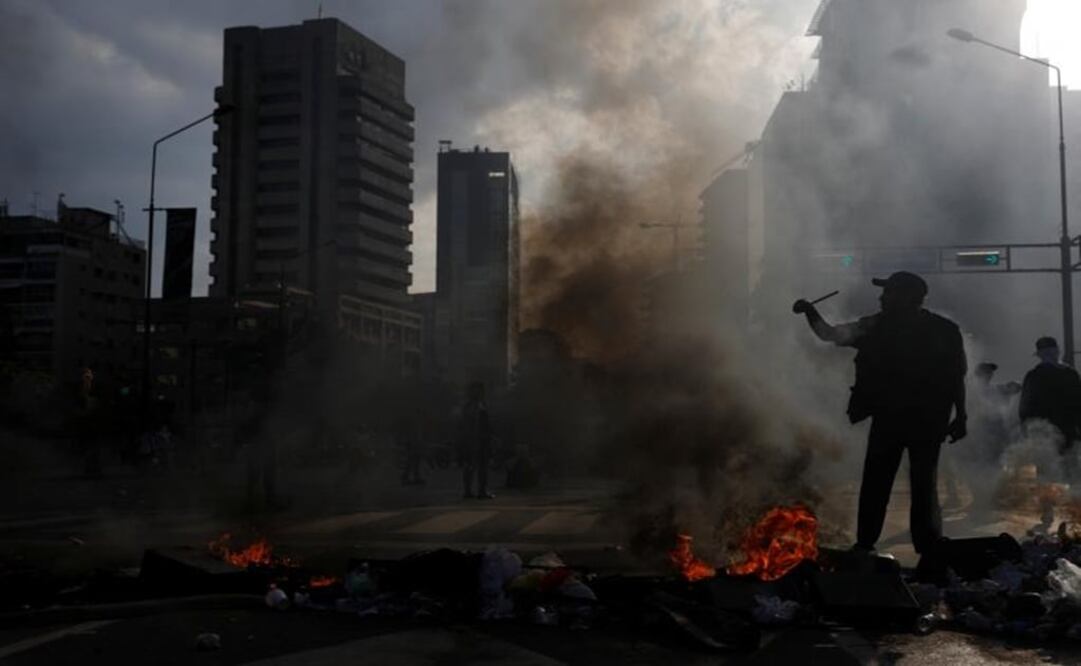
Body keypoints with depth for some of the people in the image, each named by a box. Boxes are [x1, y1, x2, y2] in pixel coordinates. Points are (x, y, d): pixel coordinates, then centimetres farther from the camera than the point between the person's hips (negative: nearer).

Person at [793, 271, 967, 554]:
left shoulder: (942, 331, -8)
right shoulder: (876, 326, 1)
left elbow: (957, 376, -1)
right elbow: (829, 334, 3)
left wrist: (960, 417, -2)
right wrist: (811, 313, -11)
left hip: (926, 421, -3)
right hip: (887, 417, 3)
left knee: (924, 485, 3)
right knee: (874, 483, 6)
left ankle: (929, 552, 13)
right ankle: (864, 545, 16)